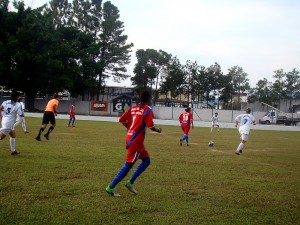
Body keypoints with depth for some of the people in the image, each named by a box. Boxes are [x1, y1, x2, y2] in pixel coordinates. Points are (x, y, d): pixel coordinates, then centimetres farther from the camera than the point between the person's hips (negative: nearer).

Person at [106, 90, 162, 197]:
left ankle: (130, 182, 13)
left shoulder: (133, 108, 11)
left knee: (146, 160, 17)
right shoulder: (148, 110, -10)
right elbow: (150, 126, -16)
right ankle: (111, 187, -1)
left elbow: (121, 120, 7)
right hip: (136, 141, -8)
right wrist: (158, 130, 4)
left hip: (130, 138, 9)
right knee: (128, 165, -3)